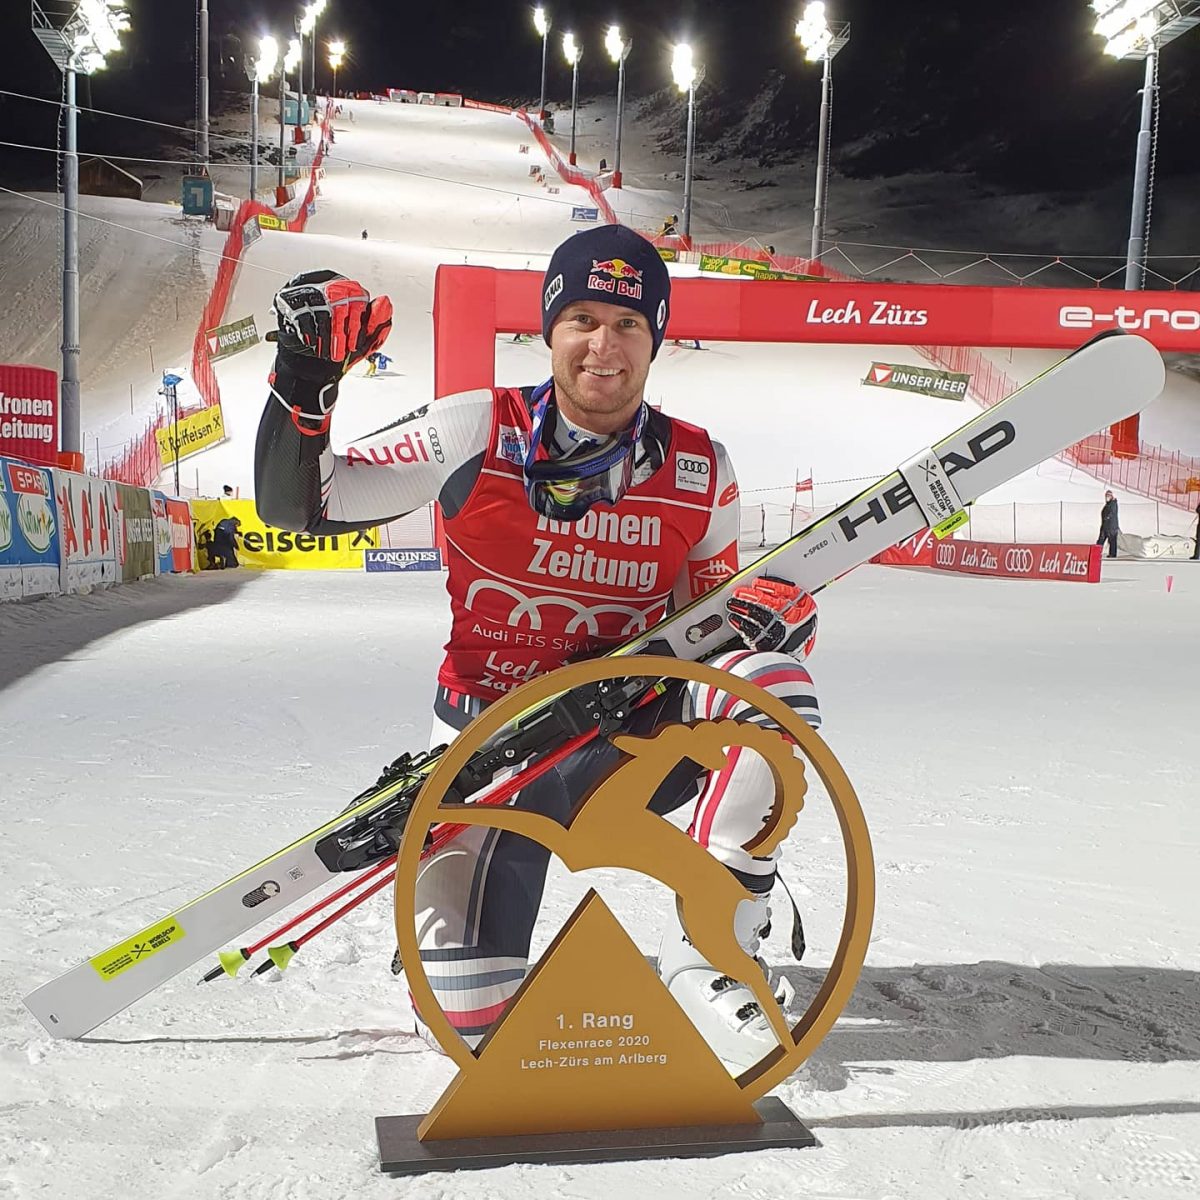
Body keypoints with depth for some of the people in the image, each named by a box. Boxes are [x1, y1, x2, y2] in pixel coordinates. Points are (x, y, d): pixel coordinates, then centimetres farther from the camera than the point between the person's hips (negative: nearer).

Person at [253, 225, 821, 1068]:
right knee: (468, 1013, -11)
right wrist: (304, 378, -23)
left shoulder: (699, 470, -3)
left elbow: (710, 613, 10)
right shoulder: (476, 433, -11)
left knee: (771, 682, -26)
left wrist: (771, 607, -13)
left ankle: (707, 954, -15)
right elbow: (295, 503, -8)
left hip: (629, 736, 2)